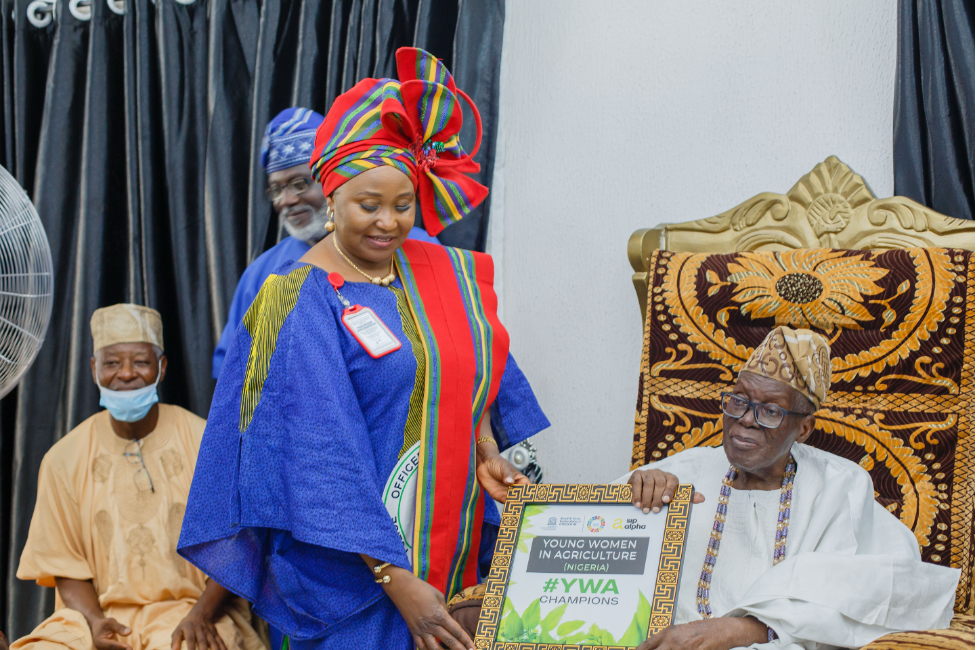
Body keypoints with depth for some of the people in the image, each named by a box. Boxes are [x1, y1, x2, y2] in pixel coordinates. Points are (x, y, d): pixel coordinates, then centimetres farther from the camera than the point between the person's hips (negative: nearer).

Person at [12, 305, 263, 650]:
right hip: (101, 613, 3)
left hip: (189, 607, -2)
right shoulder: (64, 459, 6)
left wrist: (201, 614, -15)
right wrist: (94, 620, -11)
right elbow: (66, 566, 8)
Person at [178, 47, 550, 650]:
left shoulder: (445, 275, 5)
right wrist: (397, 578, -24)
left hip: (453, 549, 6)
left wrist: (486, 448, -7)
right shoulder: (303, 302, -14)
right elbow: (328, 453, -19)